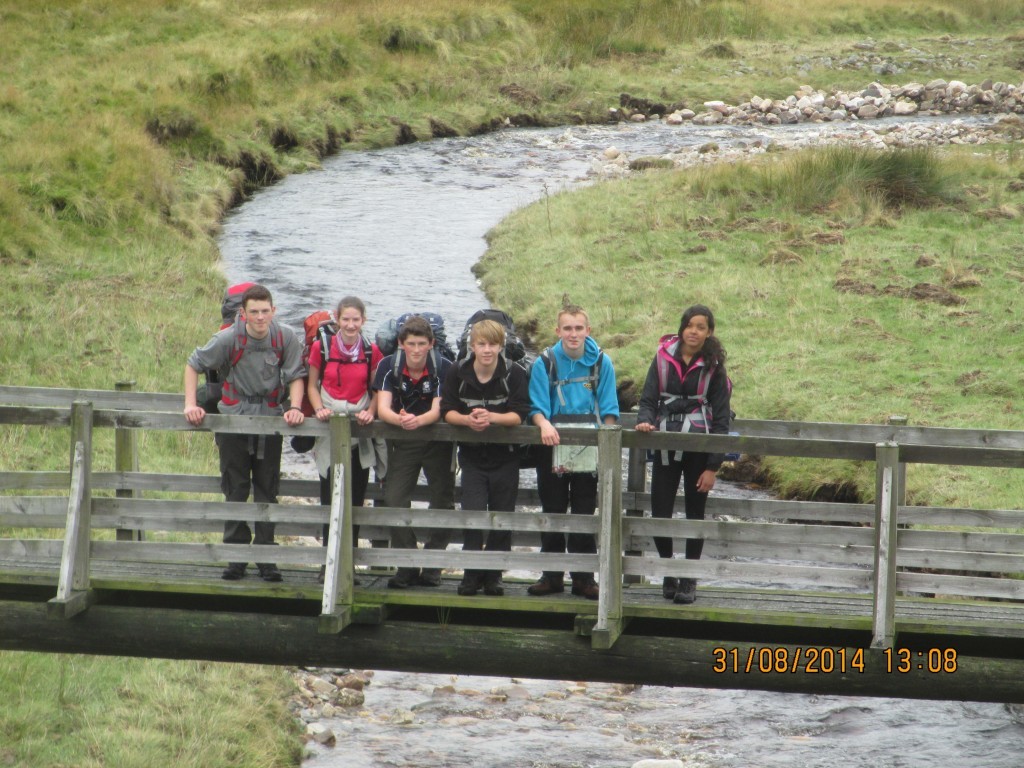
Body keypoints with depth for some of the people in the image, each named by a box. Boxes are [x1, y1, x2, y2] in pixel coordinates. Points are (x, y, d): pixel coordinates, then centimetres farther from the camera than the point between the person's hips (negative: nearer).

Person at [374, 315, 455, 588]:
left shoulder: (443, 368, -15)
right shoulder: (388, 366, -11)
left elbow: (438, 411, -22)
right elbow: (383, 409, -19)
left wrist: (418, 420, -44)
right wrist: (399, 419, -43)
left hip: (437, 440, -1)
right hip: (403, 442, 1)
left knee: (443, 501, -2)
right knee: (394, 499, -10)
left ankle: (432, 567, 10)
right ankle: (407, 567, -2)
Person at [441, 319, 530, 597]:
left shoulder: (515, 374, -9)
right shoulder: (459, 373, -4)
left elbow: (519, 415, -13)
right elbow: (447, 410, -4)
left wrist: (491, 417, -30)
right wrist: (467, 420, -25)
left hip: (505, 456, 0)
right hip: (472, 455, 0)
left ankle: (494, 574, 17)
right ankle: (472, 573, 2)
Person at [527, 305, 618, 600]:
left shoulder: (601, 363, 2)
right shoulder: (545, 363, -1)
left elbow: (608, 409, 2)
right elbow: (537, 406, -6)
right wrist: (544, 424, -26)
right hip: (552, 445, 0)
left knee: (585, 514, 3)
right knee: (552, 512, 6)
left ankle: (583, 578, 8)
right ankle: (552, 576, 13)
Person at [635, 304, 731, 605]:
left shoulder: (713, 366, -2)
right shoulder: (663, 358, 3)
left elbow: (721, 417, -1)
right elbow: (648, 398, 5)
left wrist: (713, 466, -6)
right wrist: (645, 421, -19)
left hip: (699, 447, -1)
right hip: (666, 445, 1)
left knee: (695, 513, 7)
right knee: (659, 514, -4)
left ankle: (689, 579, 18)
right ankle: (668, 573, 18)